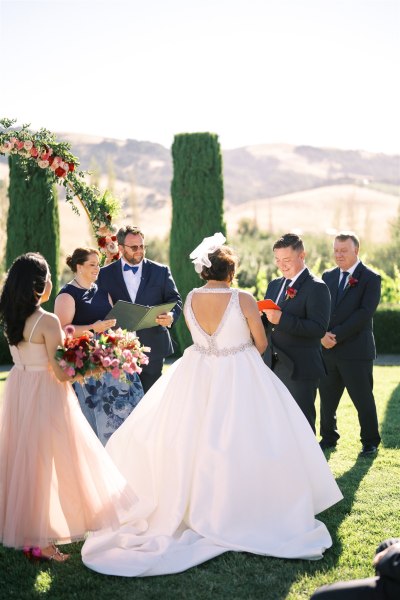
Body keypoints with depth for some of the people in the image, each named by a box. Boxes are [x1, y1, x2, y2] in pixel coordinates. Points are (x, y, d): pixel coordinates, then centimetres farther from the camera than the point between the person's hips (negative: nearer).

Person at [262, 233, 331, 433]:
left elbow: (319, 328, -21)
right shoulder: (274, 285, 13)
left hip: (300, 370, -7)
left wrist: (282, 319, -28)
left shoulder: (316, 287, -11)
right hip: (274, 368, 7)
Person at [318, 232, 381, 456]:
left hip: (356, 351, -5)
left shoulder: (370, 278, -5)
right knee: (327, 398, 11)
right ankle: (328, 438, 27)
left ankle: (370, 442, 19)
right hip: (328, 350, 5)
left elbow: (364, 313, -14)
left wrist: (337, 336, -18)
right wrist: (323, 334, -11)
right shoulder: (328, 276, 12)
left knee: (363, 399, 4)